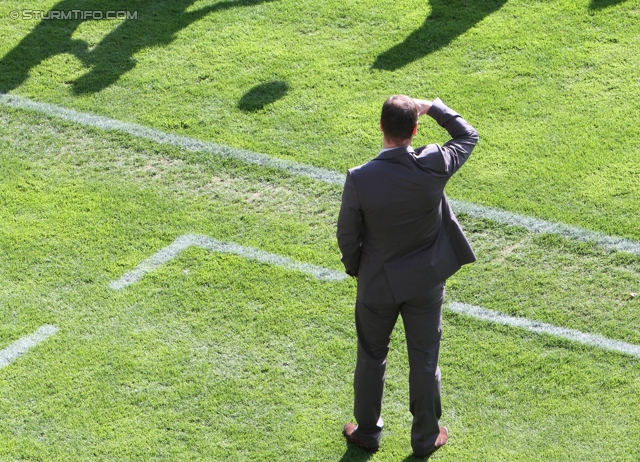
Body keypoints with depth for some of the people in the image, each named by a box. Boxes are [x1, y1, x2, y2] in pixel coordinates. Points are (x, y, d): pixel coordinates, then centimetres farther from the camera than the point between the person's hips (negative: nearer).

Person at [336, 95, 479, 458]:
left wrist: (355, 268, 8)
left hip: (377, 283, -1)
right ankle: (426, 437, 29)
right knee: (424, 360, 16)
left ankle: (367, 431, 35)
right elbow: (468, 136, 0)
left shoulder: (360, 179, -24)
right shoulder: (434, 167, -21)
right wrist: (432, 107, 3)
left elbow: (347, 235, -10)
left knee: (372, 358, 19)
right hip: (426, 281, 1)